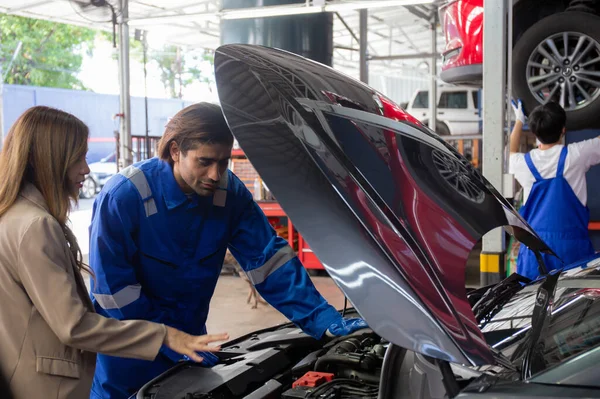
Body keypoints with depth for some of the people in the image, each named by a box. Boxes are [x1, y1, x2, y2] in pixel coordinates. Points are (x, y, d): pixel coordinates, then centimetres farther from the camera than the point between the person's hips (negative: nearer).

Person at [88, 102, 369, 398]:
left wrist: (325, 321, -21)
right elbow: (114, 285, -19)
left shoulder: (230, 193, -11)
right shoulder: (122, 196, -22)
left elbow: (269, 258, -12)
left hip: (190, 334, 4)